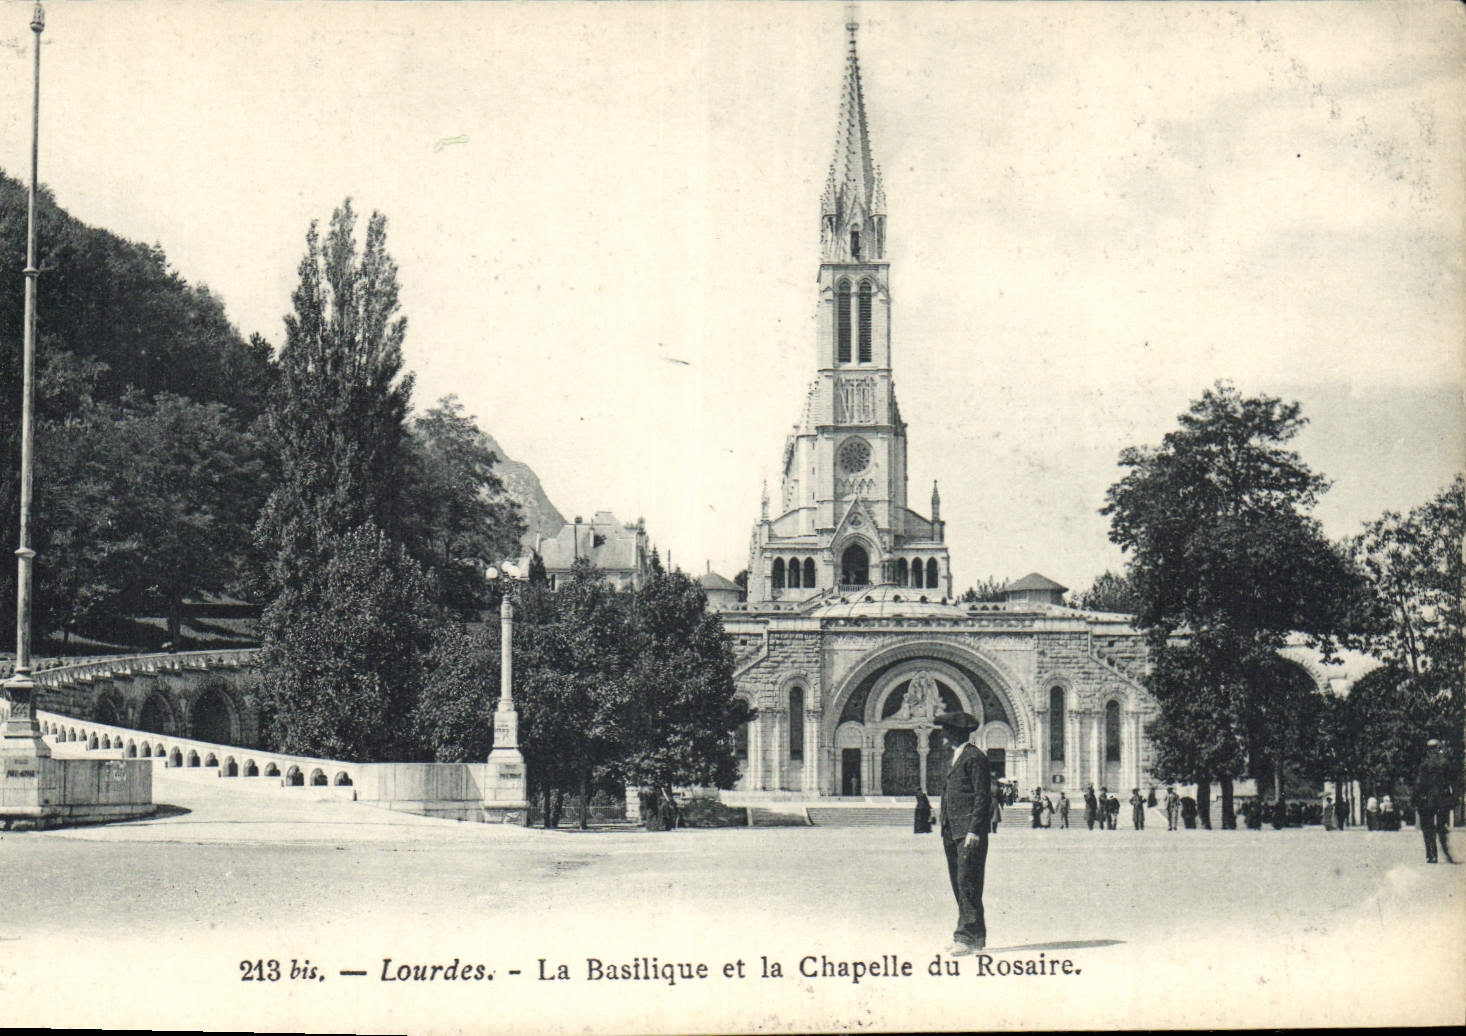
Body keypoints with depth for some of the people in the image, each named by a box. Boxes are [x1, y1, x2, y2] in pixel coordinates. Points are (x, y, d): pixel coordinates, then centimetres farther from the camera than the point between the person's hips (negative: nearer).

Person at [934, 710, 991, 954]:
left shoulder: (975, 757, -7)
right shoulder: (955, 757, 21)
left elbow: (982, 796, -13)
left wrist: (973, 831, -19)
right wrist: (945, 831, 18)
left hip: (969, 833, -10)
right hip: (953, 833, 10)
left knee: (967, 882, -12)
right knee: (959, 884, 9)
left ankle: (968, 937, -14)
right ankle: (974, 934, 13)